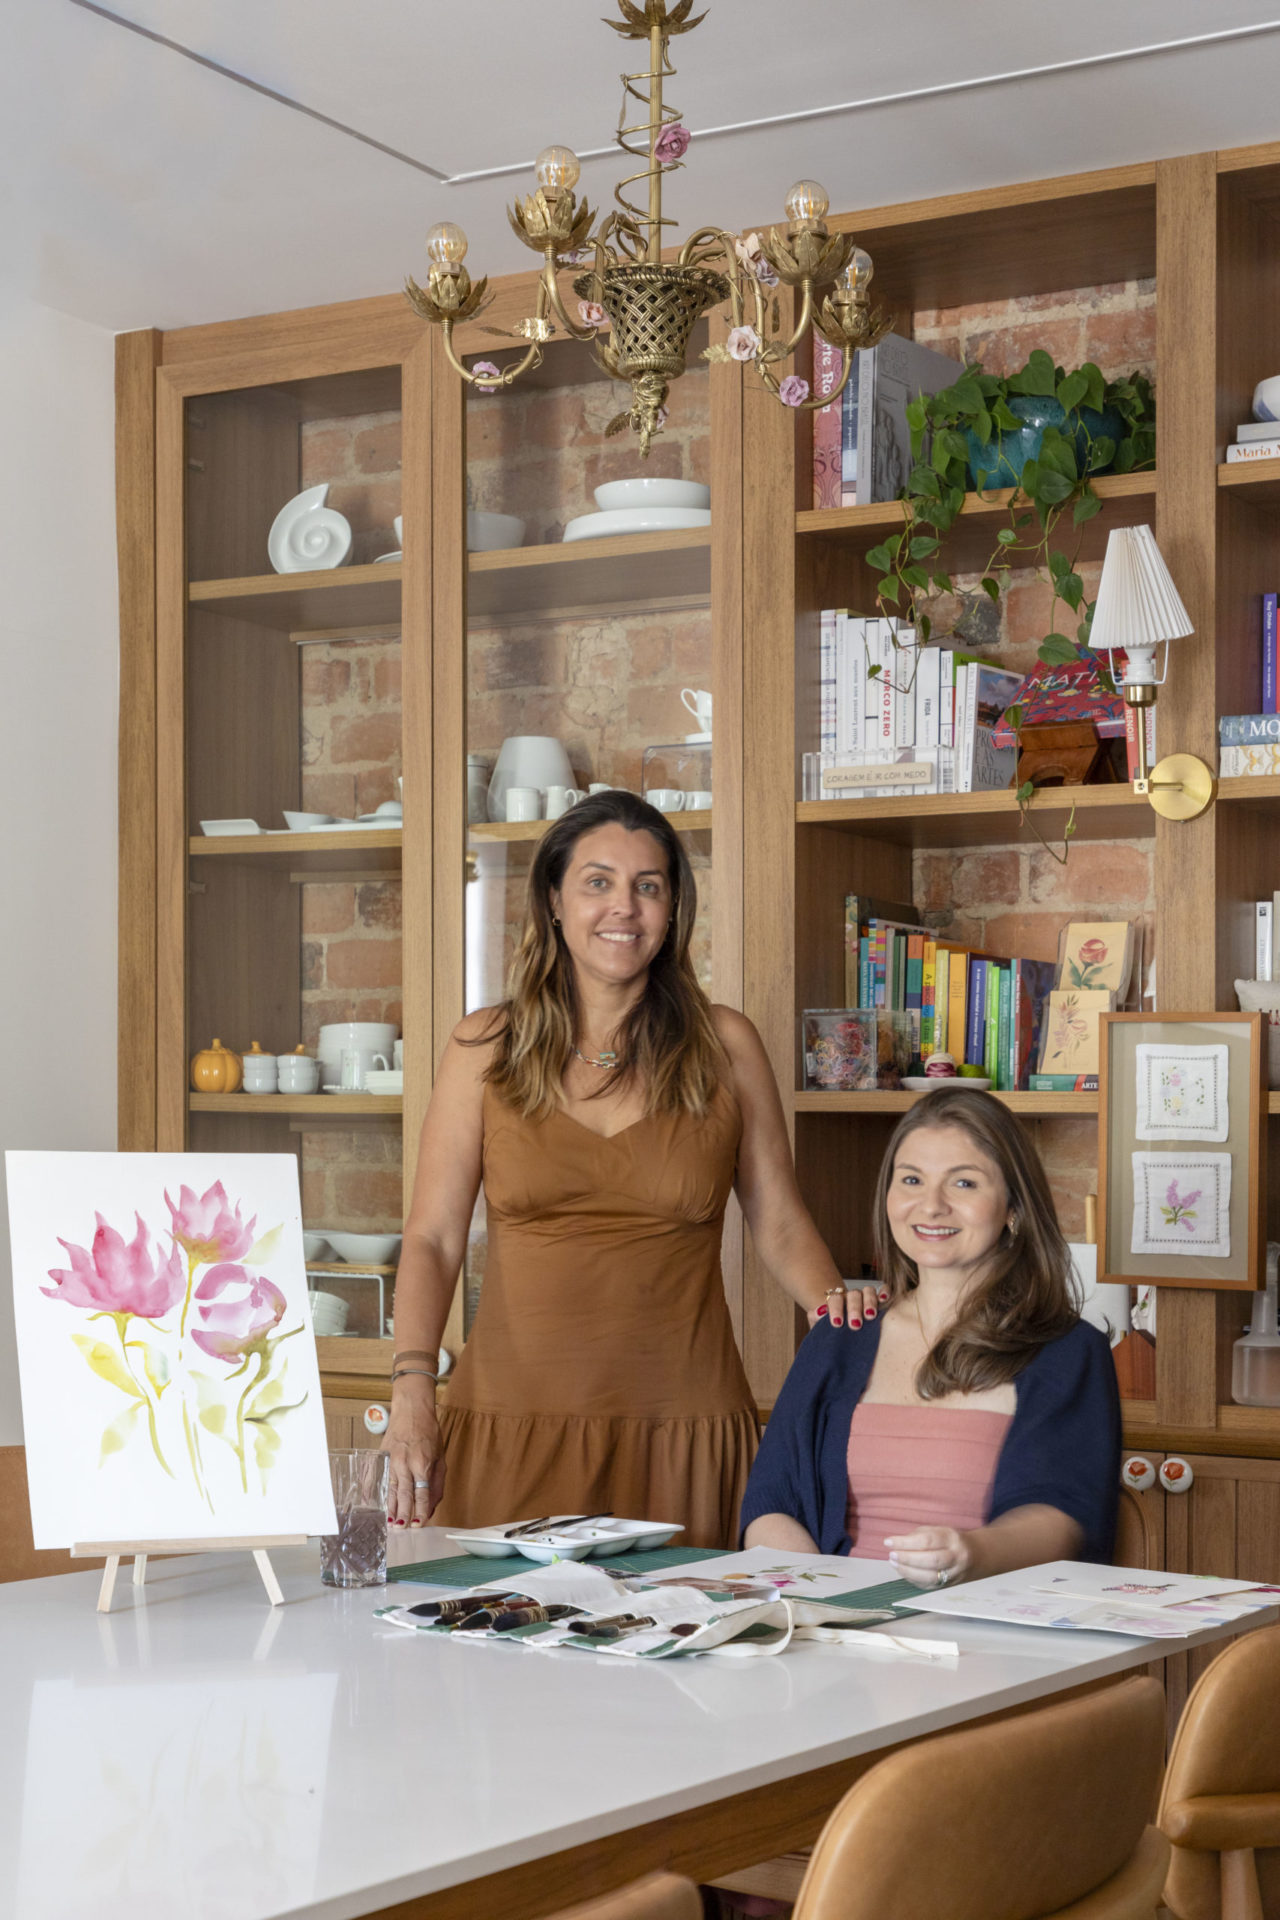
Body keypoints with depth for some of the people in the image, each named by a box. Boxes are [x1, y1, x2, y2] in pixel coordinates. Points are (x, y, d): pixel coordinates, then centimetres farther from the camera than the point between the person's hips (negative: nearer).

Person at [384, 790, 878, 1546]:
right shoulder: (486, 1049, 6)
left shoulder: (724, 1045, 6)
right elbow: (433, 1237, 3)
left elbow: (780, 1224, 10)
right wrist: (413, 1392, -10)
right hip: (514, 1425, 0)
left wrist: (833, 1304, -10)